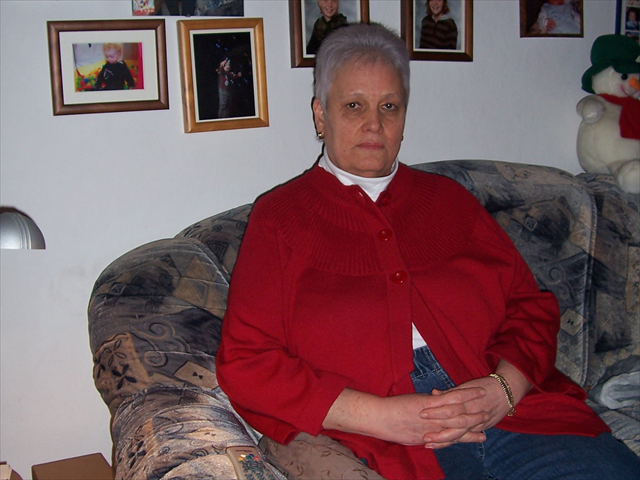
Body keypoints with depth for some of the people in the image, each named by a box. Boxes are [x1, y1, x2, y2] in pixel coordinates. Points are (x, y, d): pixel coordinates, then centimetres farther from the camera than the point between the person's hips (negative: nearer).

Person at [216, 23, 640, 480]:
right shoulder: (279, 216, 10)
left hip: (512, 412, 3)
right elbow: (245, 364, 0)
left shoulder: (448, 199, 21)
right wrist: (380, 417, -9)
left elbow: (532, 308, 16)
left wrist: (503, 389, -5)